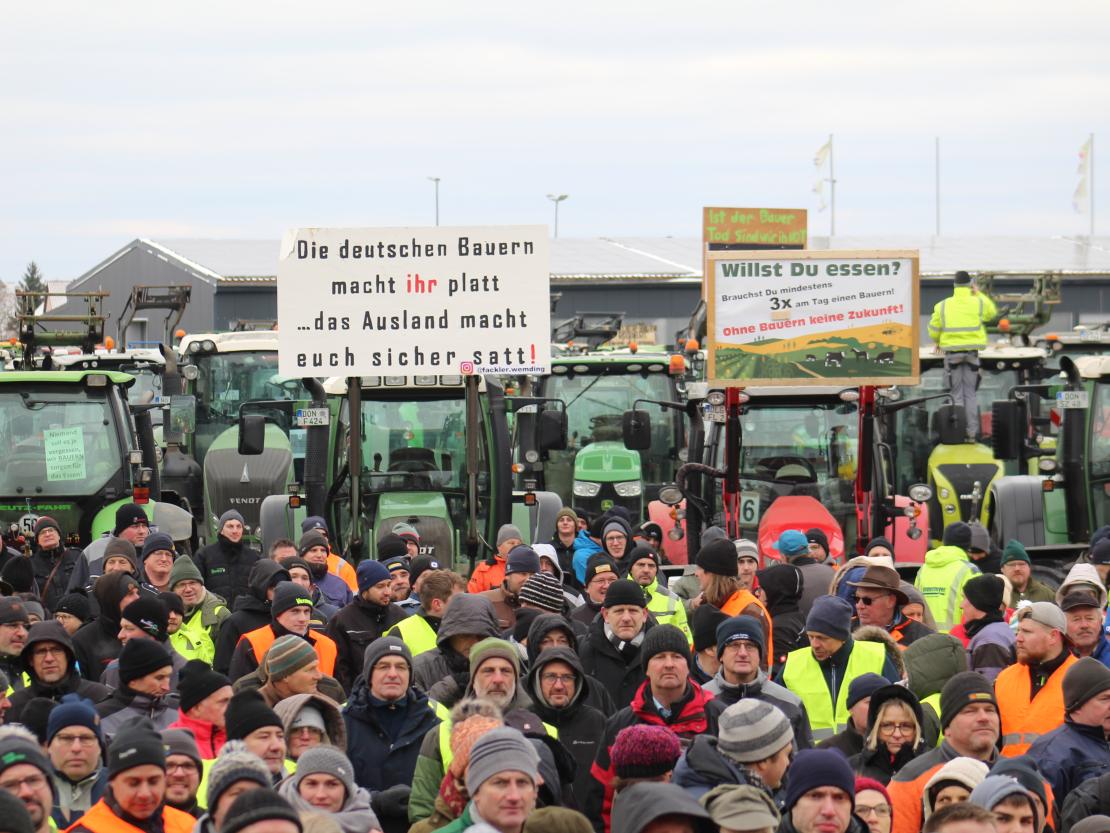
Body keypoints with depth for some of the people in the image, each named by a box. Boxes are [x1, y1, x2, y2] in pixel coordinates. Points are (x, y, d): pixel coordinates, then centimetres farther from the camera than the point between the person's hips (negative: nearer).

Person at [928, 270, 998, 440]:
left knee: (957, 394, 6)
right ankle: (971, 432, 5)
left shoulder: (942, 306, 0)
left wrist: (938, 342, 27)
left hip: (951, 352, 0)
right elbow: (992, 312, 19)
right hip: (972, 353, 0)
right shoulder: (979, 303, -2)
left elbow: (934, 330, 6)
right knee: (970, 394, 8)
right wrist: (978, 294, 25)